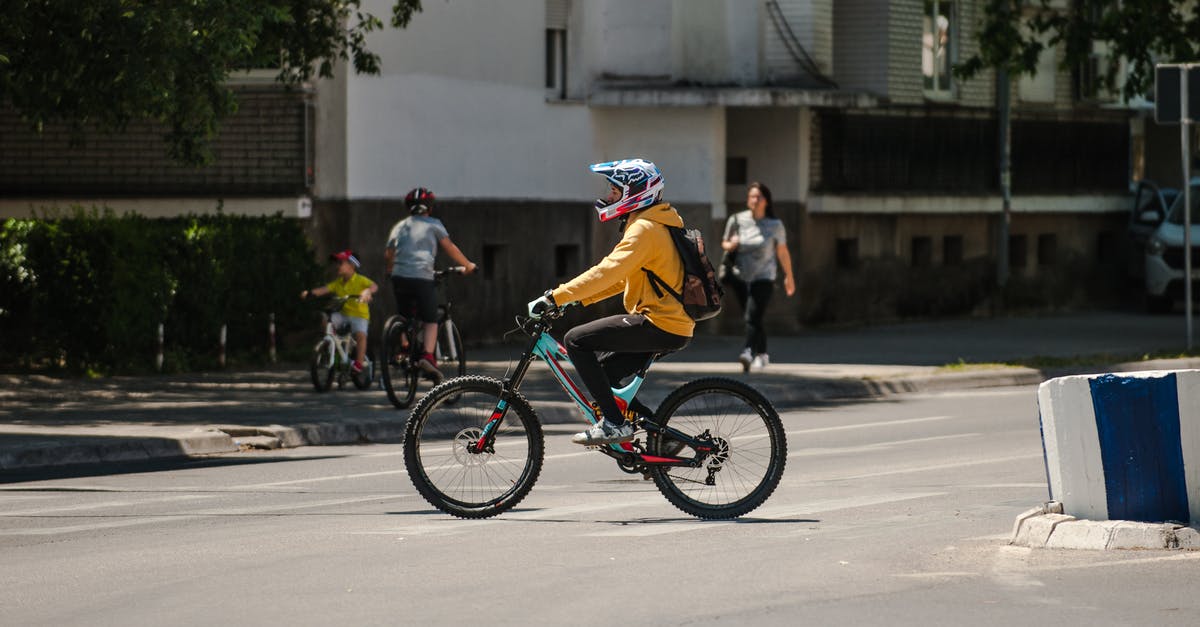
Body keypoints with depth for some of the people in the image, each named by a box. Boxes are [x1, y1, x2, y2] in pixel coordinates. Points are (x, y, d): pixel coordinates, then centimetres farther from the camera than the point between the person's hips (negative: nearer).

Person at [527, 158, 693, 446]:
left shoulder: (644, 229, -15)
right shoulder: (649, 225, 19)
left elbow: (606, 273, -25)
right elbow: (620, 279, 24)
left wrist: (555, 297, -26)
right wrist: (577, 300, 15)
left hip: (660, 325, -10)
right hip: (671, 323, 10)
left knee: (576, 341, -12)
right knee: (601, 375, 15)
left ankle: (614, 423, -14)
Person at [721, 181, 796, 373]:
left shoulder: (775, 225, -3)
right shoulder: (736, 220, 0)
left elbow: (783, 252, 9)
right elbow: (725, 243, 14)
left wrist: (789, 276, 18)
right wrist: (730, 245, -11)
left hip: (763, 278, -4)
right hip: (740, 277, 4)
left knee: (753, 316, -21)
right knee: (751, 319, 14)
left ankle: (748, 353, -36)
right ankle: (762, 355, 32)